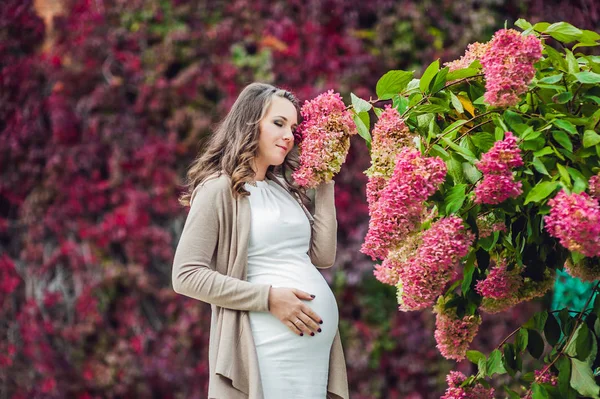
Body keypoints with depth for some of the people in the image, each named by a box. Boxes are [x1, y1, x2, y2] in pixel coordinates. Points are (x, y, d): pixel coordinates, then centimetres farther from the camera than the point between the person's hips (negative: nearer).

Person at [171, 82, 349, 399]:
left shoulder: (285, 188, 16)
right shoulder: (220, 189, -5)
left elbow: (323, 256, 10)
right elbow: (186, 275, -11)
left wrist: (324, 184, 10)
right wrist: (268, 298, -16)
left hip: (318, 342, 7)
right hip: (270, 345, -7)